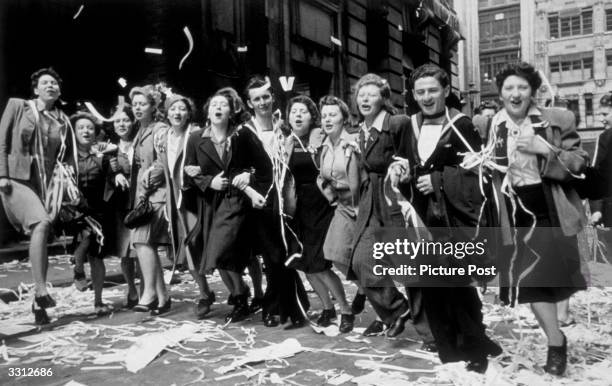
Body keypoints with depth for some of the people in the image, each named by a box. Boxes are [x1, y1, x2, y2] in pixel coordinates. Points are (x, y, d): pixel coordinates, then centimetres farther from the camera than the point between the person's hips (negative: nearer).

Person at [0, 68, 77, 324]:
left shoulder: (62, 120, 12)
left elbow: (69, 156, 14)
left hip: (48, 184, 4)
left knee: (42, 237, 4)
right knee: (41, 222, -29)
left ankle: (38, 305, 14)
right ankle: (40, 291, -27)